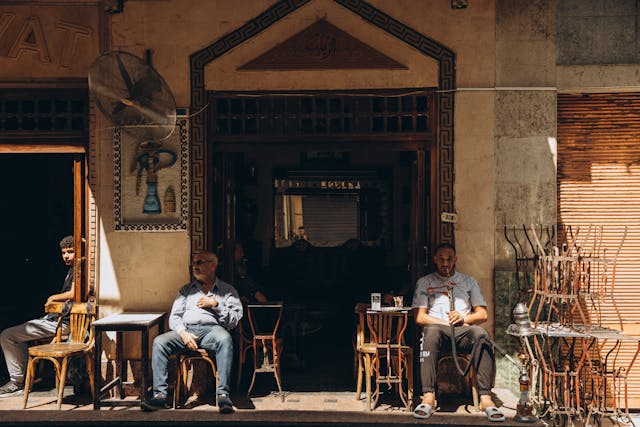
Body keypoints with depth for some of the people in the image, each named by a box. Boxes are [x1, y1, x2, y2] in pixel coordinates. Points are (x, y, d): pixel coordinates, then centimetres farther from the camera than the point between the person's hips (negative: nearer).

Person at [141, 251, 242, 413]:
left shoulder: (228, 290, 18)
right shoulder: (186, 289, 27)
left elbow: (234, 320, 7)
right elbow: (174, 316, 15)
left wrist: (216, 305, -5)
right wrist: (182, 332, -5)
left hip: (211, 329, -3)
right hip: (186, 329, 3)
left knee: (225, 339, -38)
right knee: (159, 342, -25)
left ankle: (222, 394, -37)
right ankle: (160, 395, -25)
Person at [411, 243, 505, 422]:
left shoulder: (468, 281, 25)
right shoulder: (424, 282, 20)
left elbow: (482, 314, 16)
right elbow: (419, 317, 7)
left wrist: (463, 318, -6)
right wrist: (447, 322, -6)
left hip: (463, 329, 1)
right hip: (438, 327, -1)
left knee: (480, 335, -35)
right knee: (431, 332, -39)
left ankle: (485, 397, -39)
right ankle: (428, 397, -44)